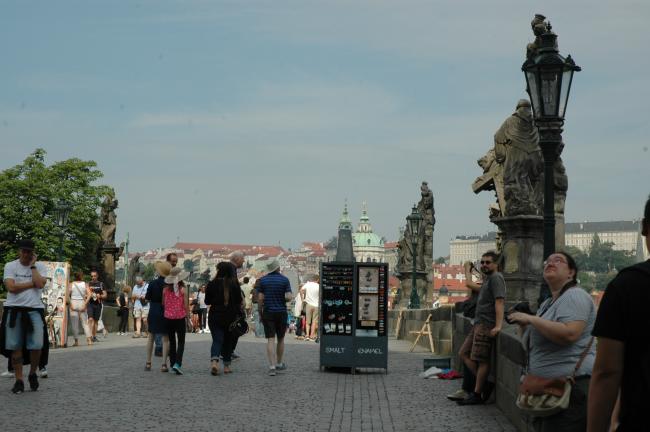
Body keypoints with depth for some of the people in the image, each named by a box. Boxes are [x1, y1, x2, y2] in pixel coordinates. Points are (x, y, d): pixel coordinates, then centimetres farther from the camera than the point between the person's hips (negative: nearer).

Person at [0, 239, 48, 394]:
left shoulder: (40, 266, 7)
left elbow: (40, 284, -12)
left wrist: (32, 265, -5)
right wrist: (32, 283, -7)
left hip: (35, 310, 0)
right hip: (14, 309, 0)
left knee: (36, 346, -6)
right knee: (15, 347, 0)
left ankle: (32, 374, 18)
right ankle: (19, 380, 7)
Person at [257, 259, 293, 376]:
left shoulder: (262, 280, 0)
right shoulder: (284, 280, -3)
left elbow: (260, 298, -3)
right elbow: (289, 297, -12)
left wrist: (260, 313, 6)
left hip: (268, 313, 0)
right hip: (281, 312, 0)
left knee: (270, 340, -3)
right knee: (280, 339, 16)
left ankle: (272, 366, -13)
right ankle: (279, 363, 28)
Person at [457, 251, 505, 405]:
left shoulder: (496, 278, -9)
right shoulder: (487, 279, 23)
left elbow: (499, 301, -19)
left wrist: (498, 325, -28)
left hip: (486, 324, -11)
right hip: (479, 323, 11)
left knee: (481, 359, -8)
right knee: (466, 354, 10)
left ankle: (477, 395, -4)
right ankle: (484, 384, 12)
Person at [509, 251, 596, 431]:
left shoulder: (574, 296, -8)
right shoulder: (547, 304, 20)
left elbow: (569, 334, -25)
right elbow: (533, 345, 25)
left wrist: (530, 319, -17)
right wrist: (523, 326, 5)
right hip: (546, 387, 9)